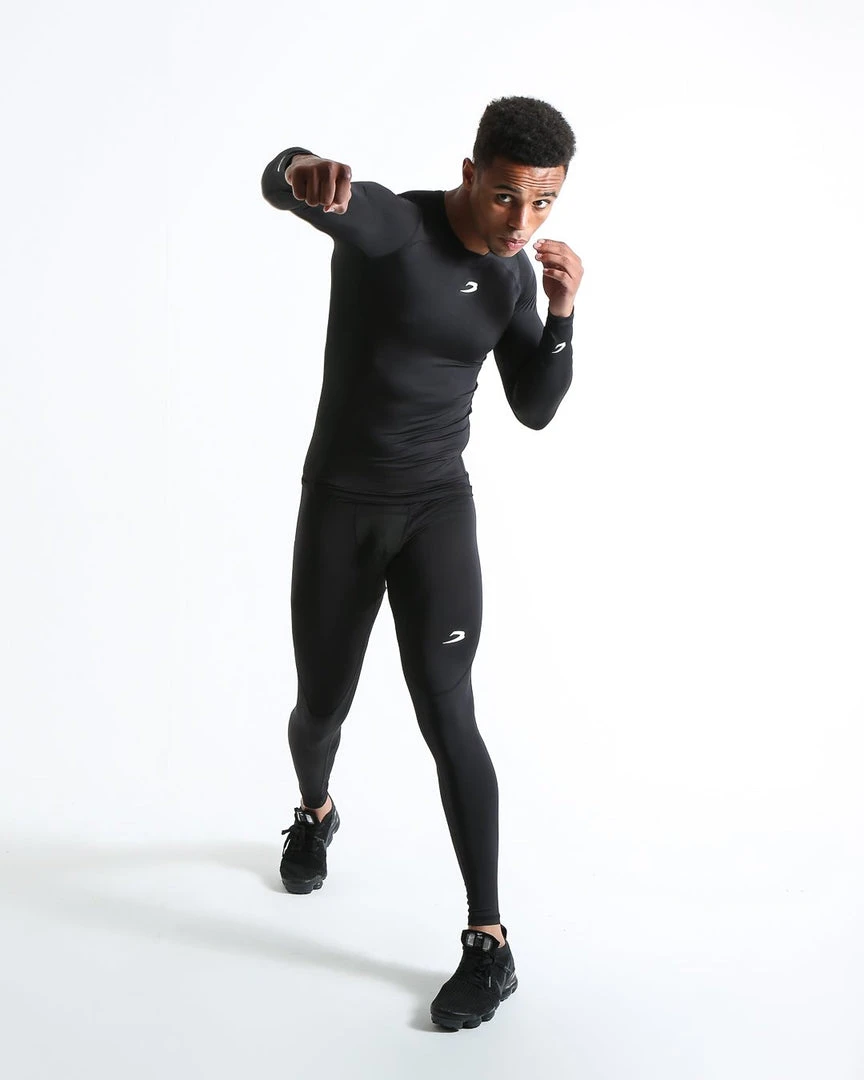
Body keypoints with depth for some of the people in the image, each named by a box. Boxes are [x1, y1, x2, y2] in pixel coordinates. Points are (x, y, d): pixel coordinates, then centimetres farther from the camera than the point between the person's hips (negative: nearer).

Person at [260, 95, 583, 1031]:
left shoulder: (513, 274, 1)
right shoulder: (387, 222, -15)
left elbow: (536, 411, 2)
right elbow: (278, 186, -35)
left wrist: (561, 315, -14)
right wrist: (303, 171, -61)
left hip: (437, 508, 2)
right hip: (336, 506, -1)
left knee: (445, 715, -13)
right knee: (322, 704, 11)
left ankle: (489, 942, -3)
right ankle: (314, 815, 48)